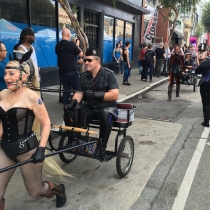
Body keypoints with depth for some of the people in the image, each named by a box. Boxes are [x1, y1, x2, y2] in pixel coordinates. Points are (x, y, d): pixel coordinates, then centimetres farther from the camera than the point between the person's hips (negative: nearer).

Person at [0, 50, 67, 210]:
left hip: (27, 149, -5)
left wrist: (41, 149, -19)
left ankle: (58, 190, 46)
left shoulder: (31, 97, -16)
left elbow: (46, 124, -12)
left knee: (35, 191, 14)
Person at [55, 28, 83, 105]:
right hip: (72, 71, -6)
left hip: (62, 71, 6)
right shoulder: (71, 44, -14)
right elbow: (81, 55, -5)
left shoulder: (58, 45, 5)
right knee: (77, 89, 5)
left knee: (66, 89, 11)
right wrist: (77, 46, 7)